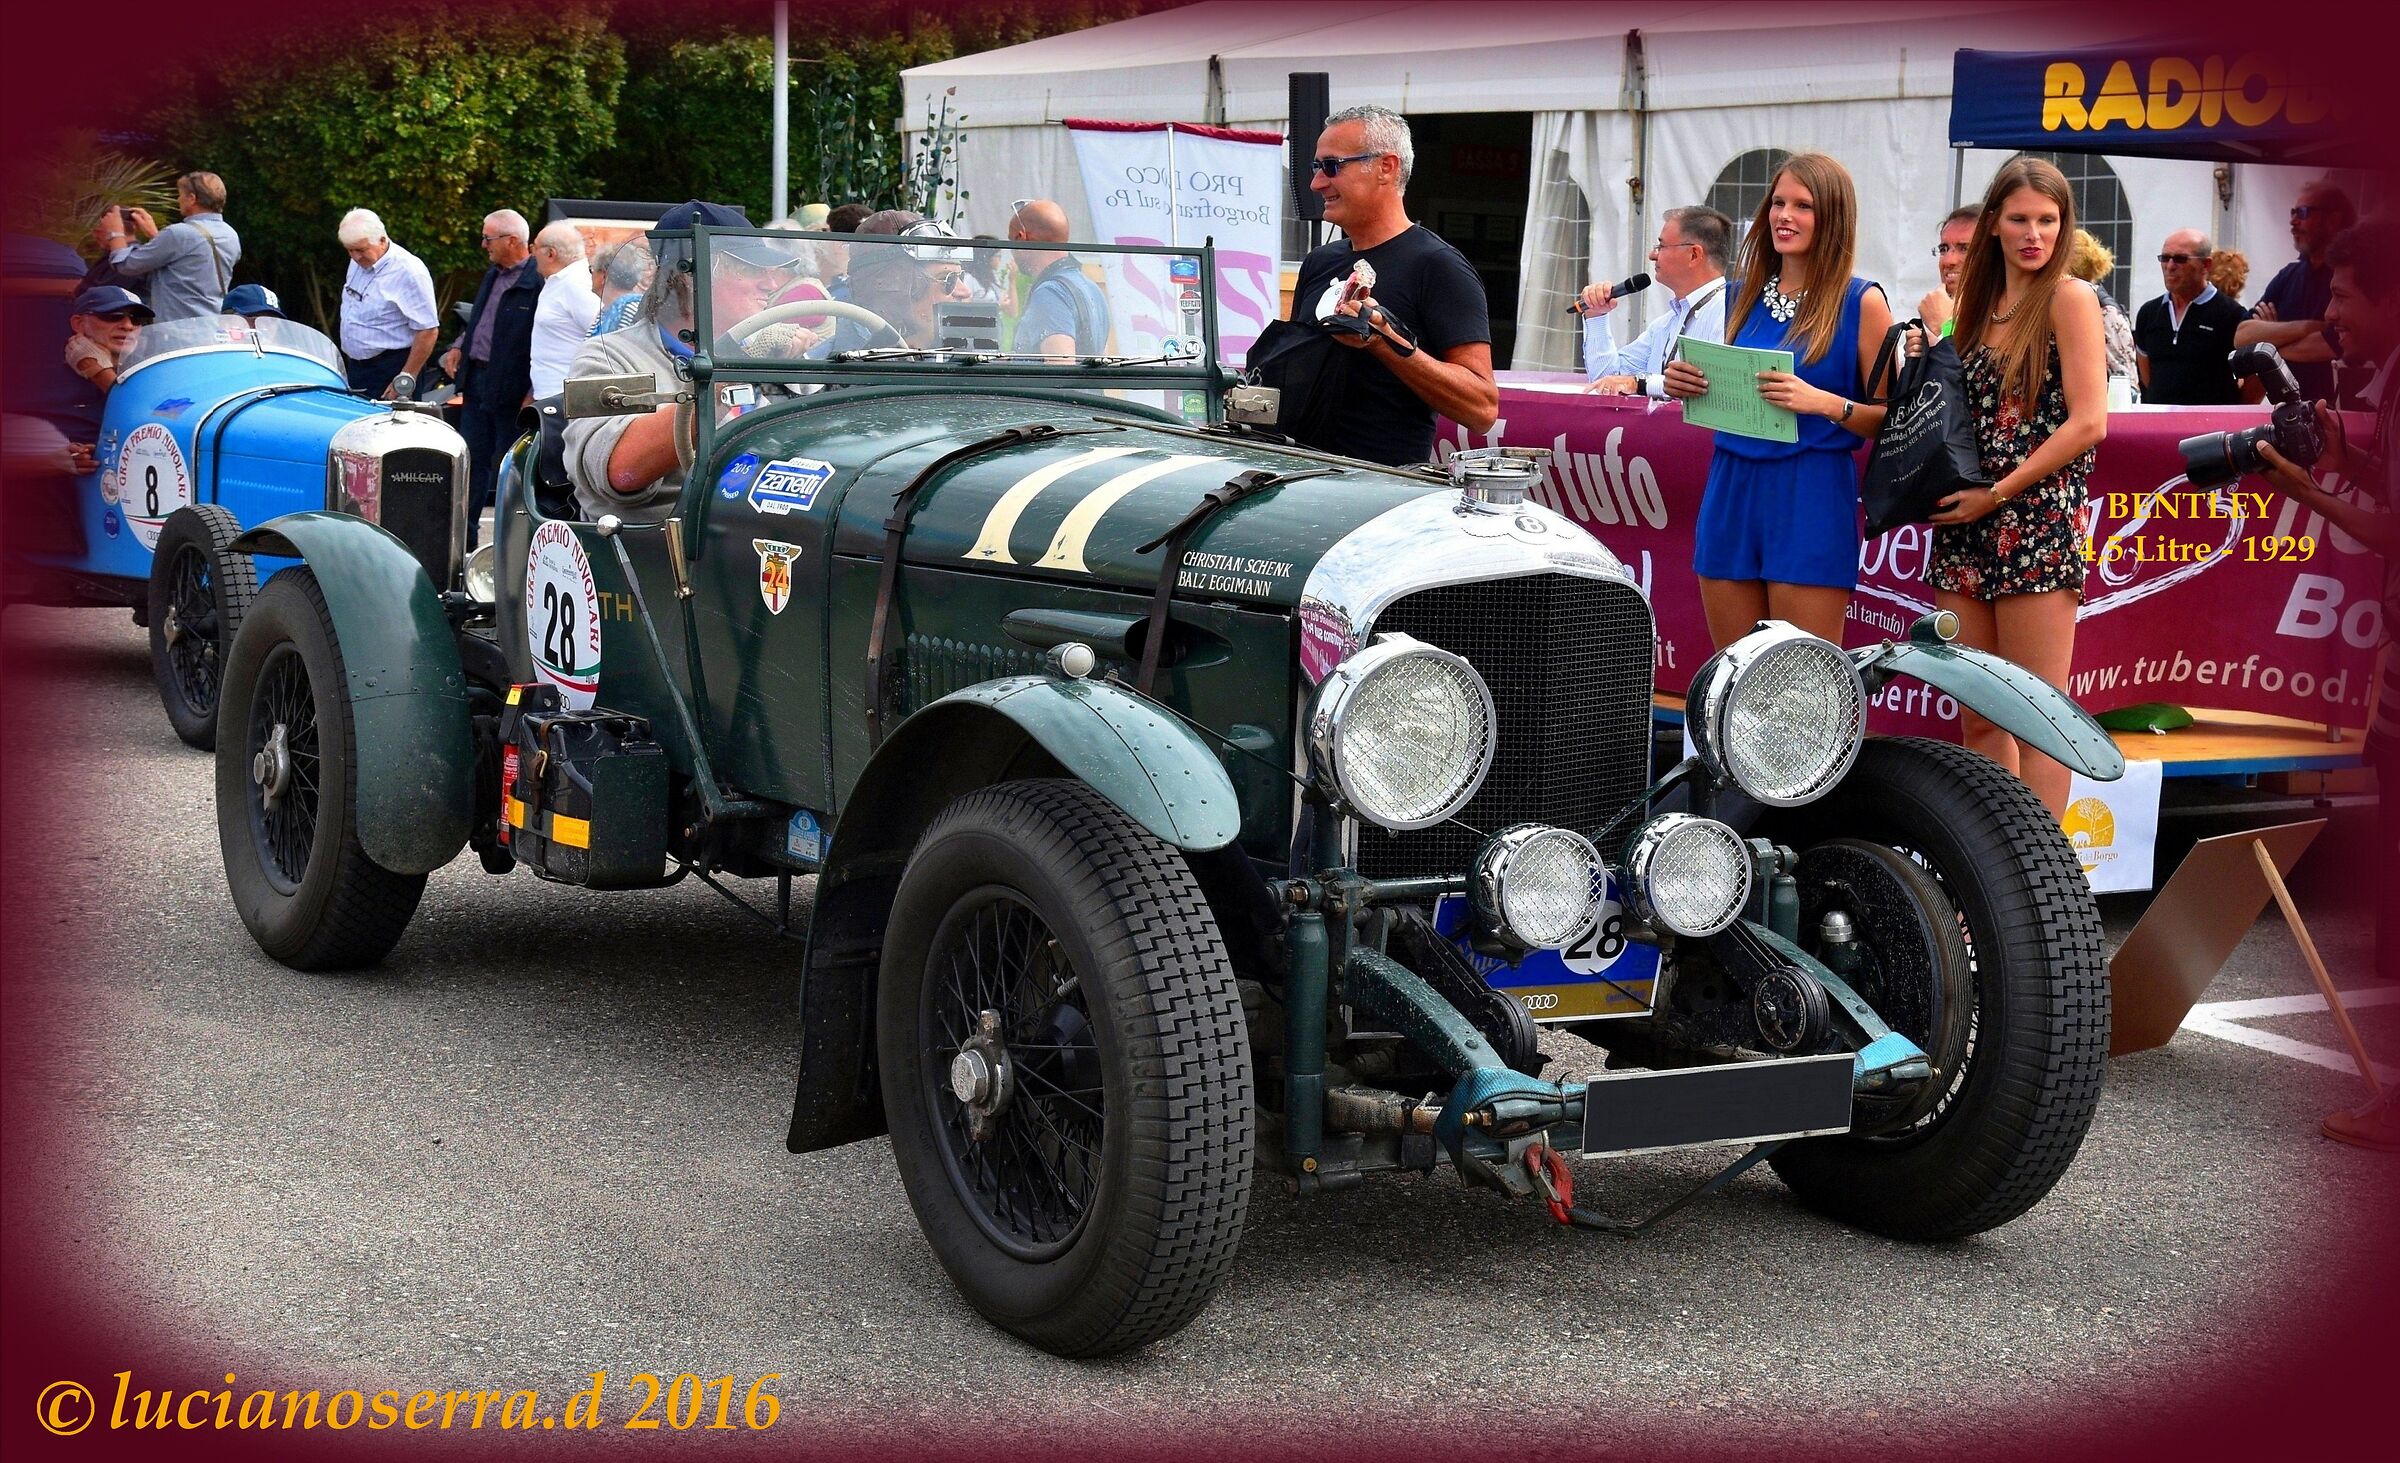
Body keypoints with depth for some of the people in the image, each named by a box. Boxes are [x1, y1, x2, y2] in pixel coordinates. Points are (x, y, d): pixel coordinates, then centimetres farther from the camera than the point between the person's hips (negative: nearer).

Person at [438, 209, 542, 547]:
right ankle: (463, 534, 19)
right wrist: (458, 347, 10)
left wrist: (534, 392, -21)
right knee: (471, 461, 12)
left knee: (506, 469, -1)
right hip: (477, 380, 9)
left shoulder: (538, 281, -16)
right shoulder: (492, 275, 14)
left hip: (512, 389, -9)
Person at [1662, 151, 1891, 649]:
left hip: (1811, 497, -5)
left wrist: (1824, 402, -22)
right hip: (1730, 489, 5)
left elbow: (1891, 418, -6)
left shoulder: (1860, 301, -3)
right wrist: (1684, 384, 2)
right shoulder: (1743, 295, 12)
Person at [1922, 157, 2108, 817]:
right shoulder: (1981, 302, 17)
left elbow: (2088, 422, -11)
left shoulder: (2069, 298, -3)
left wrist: (1996, 494, -12)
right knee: (1979, 719, 6)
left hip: (2038, 520, -7)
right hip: (1967, 529, 7)